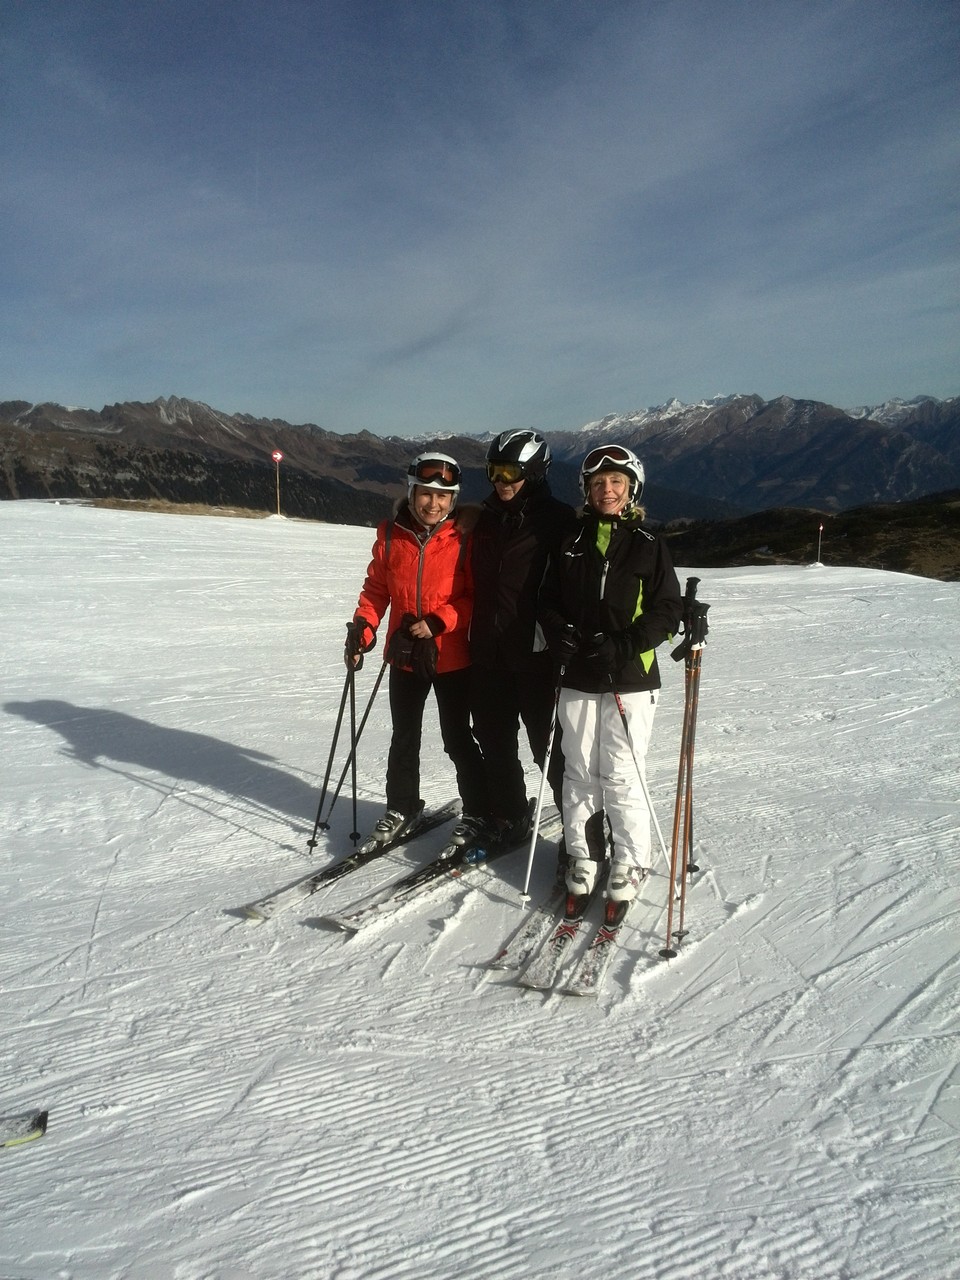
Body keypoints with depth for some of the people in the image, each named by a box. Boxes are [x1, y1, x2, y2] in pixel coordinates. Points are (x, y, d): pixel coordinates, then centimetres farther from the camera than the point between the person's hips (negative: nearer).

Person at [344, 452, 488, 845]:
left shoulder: (463, 539, -10)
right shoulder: (390, 535, -2)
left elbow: (475, 596, -8)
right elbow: (376, 588, 6)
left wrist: (438, 622, -20)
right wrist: (362, 628, -7)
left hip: (451, 657, -3)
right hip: (404, 655, 4)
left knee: (457, 740, 6)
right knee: (404, 737, 17)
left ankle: (478, 814, 23)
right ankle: (402, 808, 36)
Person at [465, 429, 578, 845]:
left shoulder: (558, 520, -7)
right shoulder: (486, 518, 11)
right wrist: (475, 635, 14)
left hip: (535, 653, -6)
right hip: (488, 651, 6)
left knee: (550, 744, 3)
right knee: (494, 740, 14)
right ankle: (508, 819, 31)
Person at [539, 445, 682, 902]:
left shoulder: (648, 546, 1)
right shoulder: (572, 545, 9)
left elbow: (668, 610, -3)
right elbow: (548, 603, 12)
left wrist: (622, 646, -15)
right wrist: (562, 637, -8)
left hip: (631, 679, -3)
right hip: (579, 677, 3)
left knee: (621, 775, -2)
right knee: (580, 772, 8)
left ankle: (630, 860, 17)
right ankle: (584, 853, 24)